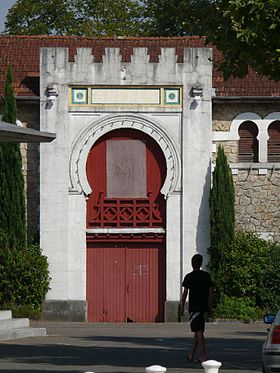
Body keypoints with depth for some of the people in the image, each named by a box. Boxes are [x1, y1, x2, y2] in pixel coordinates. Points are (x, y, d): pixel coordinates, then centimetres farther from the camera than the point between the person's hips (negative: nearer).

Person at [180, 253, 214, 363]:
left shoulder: (189, 277, -6)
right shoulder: (207, 276, 5)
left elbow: (185, 293, -5)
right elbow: (210, 291, 7)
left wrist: (182, 307, 3)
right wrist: (209, 307, 14)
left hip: (194, 307, -5)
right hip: (204, 307, 5)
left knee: (199, 331, -6)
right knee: (197, 331, 13)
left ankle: (203, 356, -10)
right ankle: (191, 355, 18)